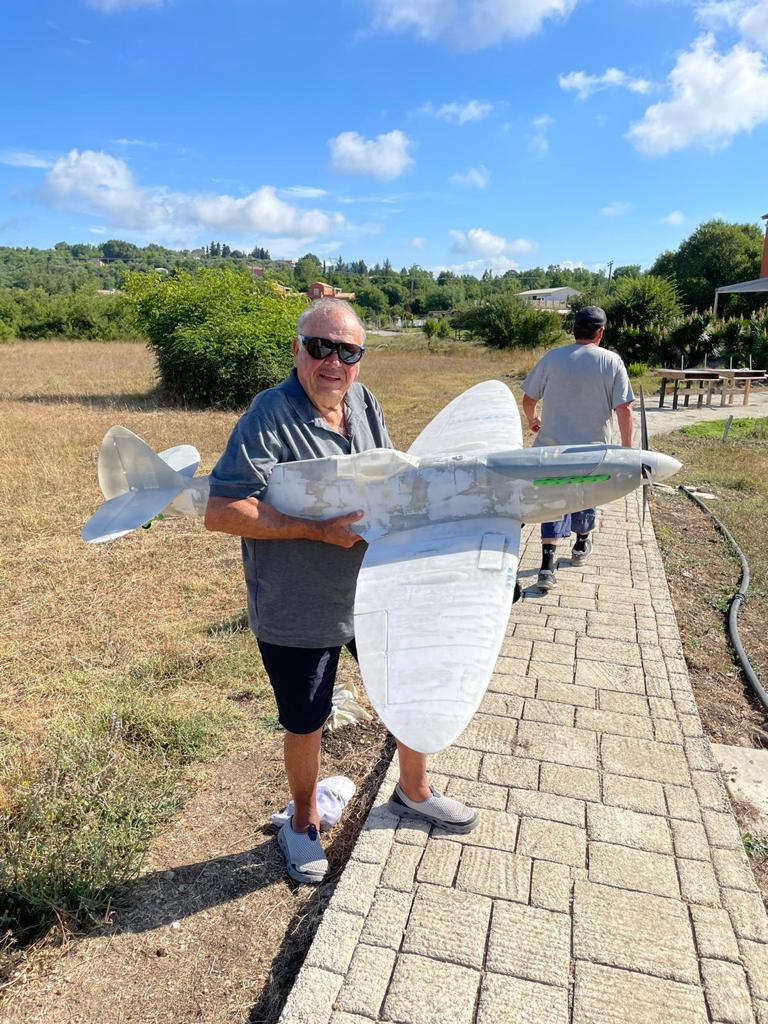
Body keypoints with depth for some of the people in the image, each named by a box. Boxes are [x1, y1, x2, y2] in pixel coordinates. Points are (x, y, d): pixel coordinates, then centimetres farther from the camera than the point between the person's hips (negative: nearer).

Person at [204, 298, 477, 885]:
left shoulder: (363, 403, 0)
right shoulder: (271, 417, -21)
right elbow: (221, 511, -26)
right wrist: (318, 530, -28)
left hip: (375, 592, 6)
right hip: (297, 613, -6)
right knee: (305, 725, 16)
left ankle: (414, 793, 49)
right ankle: (304, 823, 47)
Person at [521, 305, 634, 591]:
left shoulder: (552, 357, -4)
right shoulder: (611, 361, -6)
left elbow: (528, 399, 1)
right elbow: (624, 409, -10)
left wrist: (532, 421, 22)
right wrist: (627, 447, -1)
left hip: (552, 445, 0)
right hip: (592, 447, 0)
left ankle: (548, 565, -6)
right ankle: (581, 546, 42)